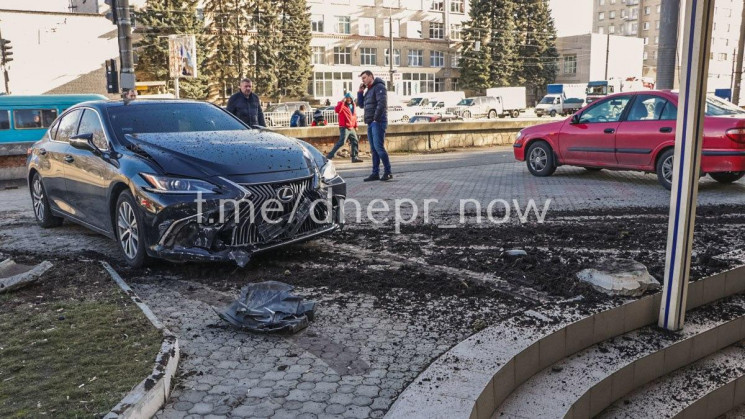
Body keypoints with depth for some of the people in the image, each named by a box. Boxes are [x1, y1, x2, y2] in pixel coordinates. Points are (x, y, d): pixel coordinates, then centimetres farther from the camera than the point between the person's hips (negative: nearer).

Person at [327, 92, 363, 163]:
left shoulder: (353, 105, 17)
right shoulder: (342, 105, -5)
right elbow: (337, 110, -27)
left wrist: (355, 126, 21)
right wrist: (342, 101, -26)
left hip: (352, 128, 8)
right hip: (344, 128, -8)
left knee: (355, 141, 10)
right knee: (341, 142, -16)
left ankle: (354, 157, 18)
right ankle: (329, 156, -13)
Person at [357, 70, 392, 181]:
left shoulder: (379, 87, -6)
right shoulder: (369, 90, 22)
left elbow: (382, 104, -18)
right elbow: (361, 104, 24)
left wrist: (376, 119, -18)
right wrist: (360, 92, 12)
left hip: (378, 122, -9)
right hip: (370, 123, 9)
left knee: (379, 147, -15)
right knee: (373, 149, 7)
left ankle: (388, 172, -10)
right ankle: (375, 173, 8)